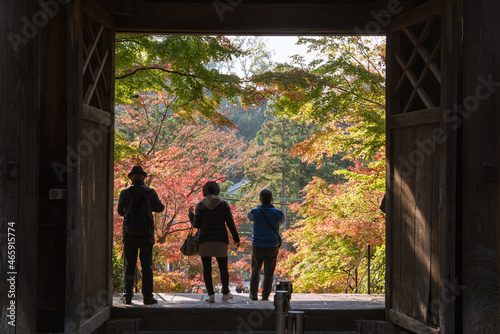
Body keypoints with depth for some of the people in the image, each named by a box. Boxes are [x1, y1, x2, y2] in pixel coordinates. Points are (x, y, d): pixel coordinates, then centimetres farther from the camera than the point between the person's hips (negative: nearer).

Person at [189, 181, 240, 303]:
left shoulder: (200, 205, 0)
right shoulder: (223, 204, 2)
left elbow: (196, 224, 2)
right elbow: (230, 223, -1)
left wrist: (191, 214, 20)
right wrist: (236, 239, 6)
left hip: (204, 240, 0)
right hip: (220, 240, 1)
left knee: (207, 269, 3)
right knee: (223, 268, 11)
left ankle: (211, 294, -1)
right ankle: (225, 293, 16)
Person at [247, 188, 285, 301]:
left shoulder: (255, 212, -9)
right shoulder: (278, 213, -8)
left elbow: (249, 216, 15)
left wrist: (260, 206, 24)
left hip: (257, 246, 0)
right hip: (272, 246, 0)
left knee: (255, 272, 14)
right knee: (268, 273, 5)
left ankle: (253, 295, 18)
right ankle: (265, 296, 4)